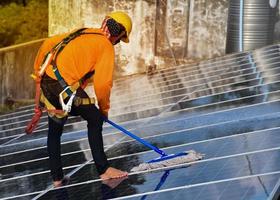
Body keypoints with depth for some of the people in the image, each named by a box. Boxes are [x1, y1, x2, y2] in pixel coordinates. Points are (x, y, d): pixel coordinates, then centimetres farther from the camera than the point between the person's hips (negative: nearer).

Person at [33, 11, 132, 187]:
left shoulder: (81, 33, 20)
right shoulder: (106, 46, -2)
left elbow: (48, 43, 22)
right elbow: (103, 84, -9)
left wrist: (39, 71, 29)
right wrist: (104, 108, 8)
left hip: (46, 82, 8)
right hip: (65, 86, -8)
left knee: (55, 130, 20)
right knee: (95, 119, 9)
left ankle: (57, 178, 28)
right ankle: (103, 169, 11)